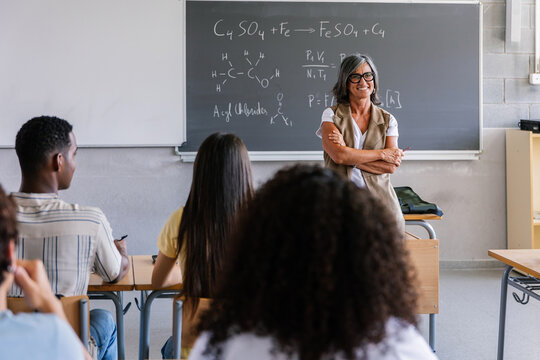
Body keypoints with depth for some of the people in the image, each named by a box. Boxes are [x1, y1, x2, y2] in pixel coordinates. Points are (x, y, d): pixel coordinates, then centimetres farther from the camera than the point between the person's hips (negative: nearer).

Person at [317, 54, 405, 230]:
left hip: (378, 197, 2)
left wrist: (351, 156, -8)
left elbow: (391, 166, 1)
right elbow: (338, 155, -10)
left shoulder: (387, 120, 12)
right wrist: (382, 154, -4)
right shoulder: (331, 115, 7)